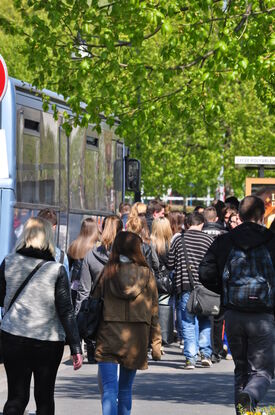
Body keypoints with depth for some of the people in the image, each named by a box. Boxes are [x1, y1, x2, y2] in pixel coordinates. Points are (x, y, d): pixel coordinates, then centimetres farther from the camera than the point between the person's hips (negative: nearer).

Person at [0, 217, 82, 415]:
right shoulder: (56, 270, -10)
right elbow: (66, 312, -9)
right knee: (45, 398, 11)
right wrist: (76, 348, -6)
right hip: (49, 340, -2)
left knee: (16, 396, 5)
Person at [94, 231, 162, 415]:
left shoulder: (106, 272, -2)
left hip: (108, 336, -1)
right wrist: (156, 343, 6)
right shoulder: (146, 274, 0)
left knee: (109, 389, -6)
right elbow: (154, 311, 1)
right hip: (136, 338, 2)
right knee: (125, 389, 16)